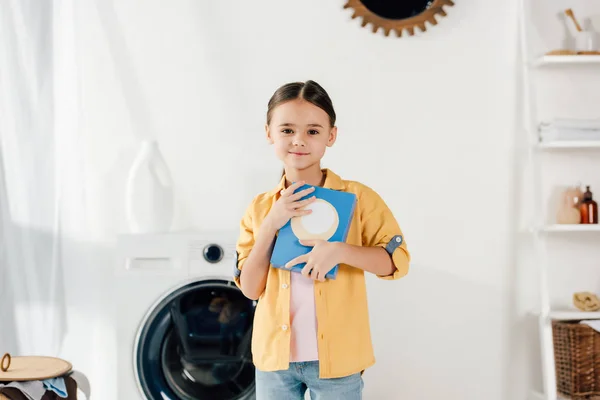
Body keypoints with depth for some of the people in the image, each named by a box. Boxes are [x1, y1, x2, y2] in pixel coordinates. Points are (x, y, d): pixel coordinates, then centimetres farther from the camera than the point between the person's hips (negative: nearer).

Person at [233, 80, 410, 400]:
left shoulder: (357, 197, -6)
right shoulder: (260, 208, 2)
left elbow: (397, 261, -8)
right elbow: (250, 288, -2)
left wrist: (339, 251, -23)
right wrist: (271, 225, -14)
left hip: (336, 358, -2)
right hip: (275, 356, 3)